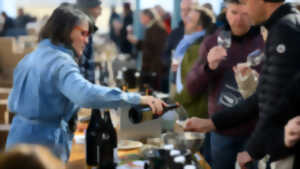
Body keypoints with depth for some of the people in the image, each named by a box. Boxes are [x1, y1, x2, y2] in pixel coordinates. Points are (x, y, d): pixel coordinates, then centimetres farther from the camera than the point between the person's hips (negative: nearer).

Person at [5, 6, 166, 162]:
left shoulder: (28, 59, 11)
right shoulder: (61, 62, -18)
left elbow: (12, 103, 19)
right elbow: (86, 94, -37)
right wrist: (138, 99, -39)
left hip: (16, 140, 9)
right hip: (44, 146, -9)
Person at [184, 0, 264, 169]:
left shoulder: (267, 43, -6)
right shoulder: (211, 43, 2)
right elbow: (192, 88, -2)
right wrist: (208, 67, -20)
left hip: (255, 131, -2)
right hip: (221, 130, 3)